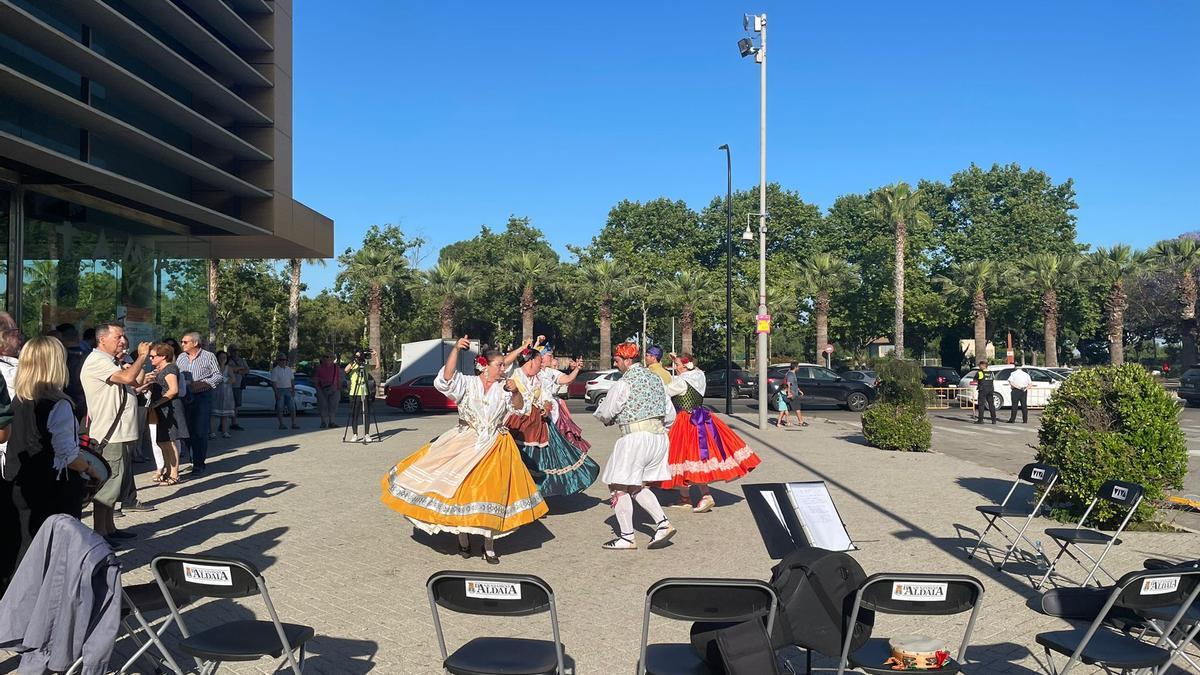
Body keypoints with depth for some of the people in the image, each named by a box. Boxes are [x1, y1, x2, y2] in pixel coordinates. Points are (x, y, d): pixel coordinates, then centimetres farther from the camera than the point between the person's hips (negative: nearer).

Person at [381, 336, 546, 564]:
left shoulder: (503, 387, 2)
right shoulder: (467, 384, -6)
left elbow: (520, 408, 4)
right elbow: (446, 379, -23)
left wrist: (515, 392, -17)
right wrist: (456, 350, -35)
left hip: (495, 450, 2)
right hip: (464, 445, -2)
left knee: (492, 494, 1)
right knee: (459, 491, 1)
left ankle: (489, 546, 14)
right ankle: (463, 540, 20)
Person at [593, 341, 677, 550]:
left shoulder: (624, 384, -11)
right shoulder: (656, 378, 11)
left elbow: (604, 414, -2)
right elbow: (670, 414, 14)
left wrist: (609, 420, 19)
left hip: (635, 439, -8)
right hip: (659, 437, 8)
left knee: (619, 486, 4)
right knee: (636, 486, 18)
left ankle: (627, 537, 6)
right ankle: (663, 523, 7)